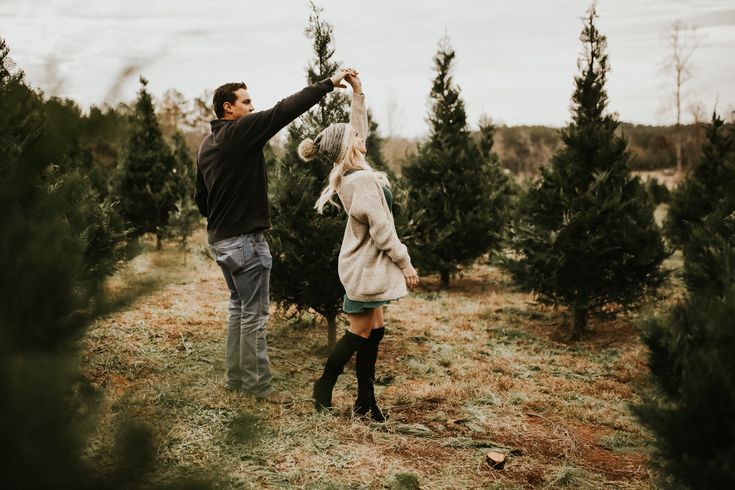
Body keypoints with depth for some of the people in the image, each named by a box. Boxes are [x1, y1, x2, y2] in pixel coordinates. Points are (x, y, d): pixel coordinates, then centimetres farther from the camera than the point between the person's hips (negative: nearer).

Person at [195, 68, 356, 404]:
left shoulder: (207, 145, 11)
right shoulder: (240, 132, -15)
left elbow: (201, 197, 18)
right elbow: (284, 111, -20)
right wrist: (329, 83, -18)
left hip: (219, 239, 10)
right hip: (245, 240, -9)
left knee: (238, 307, 18)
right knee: (255, 314, -2)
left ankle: (235, 377, 25)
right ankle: (258, 385, 5)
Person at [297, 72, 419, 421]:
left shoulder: (347, 175, 5)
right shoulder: (363, 180, -22)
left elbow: (359, 129, 17)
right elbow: (382, 230, -21)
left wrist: (358, 93, 12)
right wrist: (406, 265, -14)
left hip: (362, 262, 9)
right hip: (367, 266, -9)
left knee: (374, 331, 11)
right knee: (359, 333, 3)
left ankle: (365, 400, 17)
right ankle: (324, 385, 17)